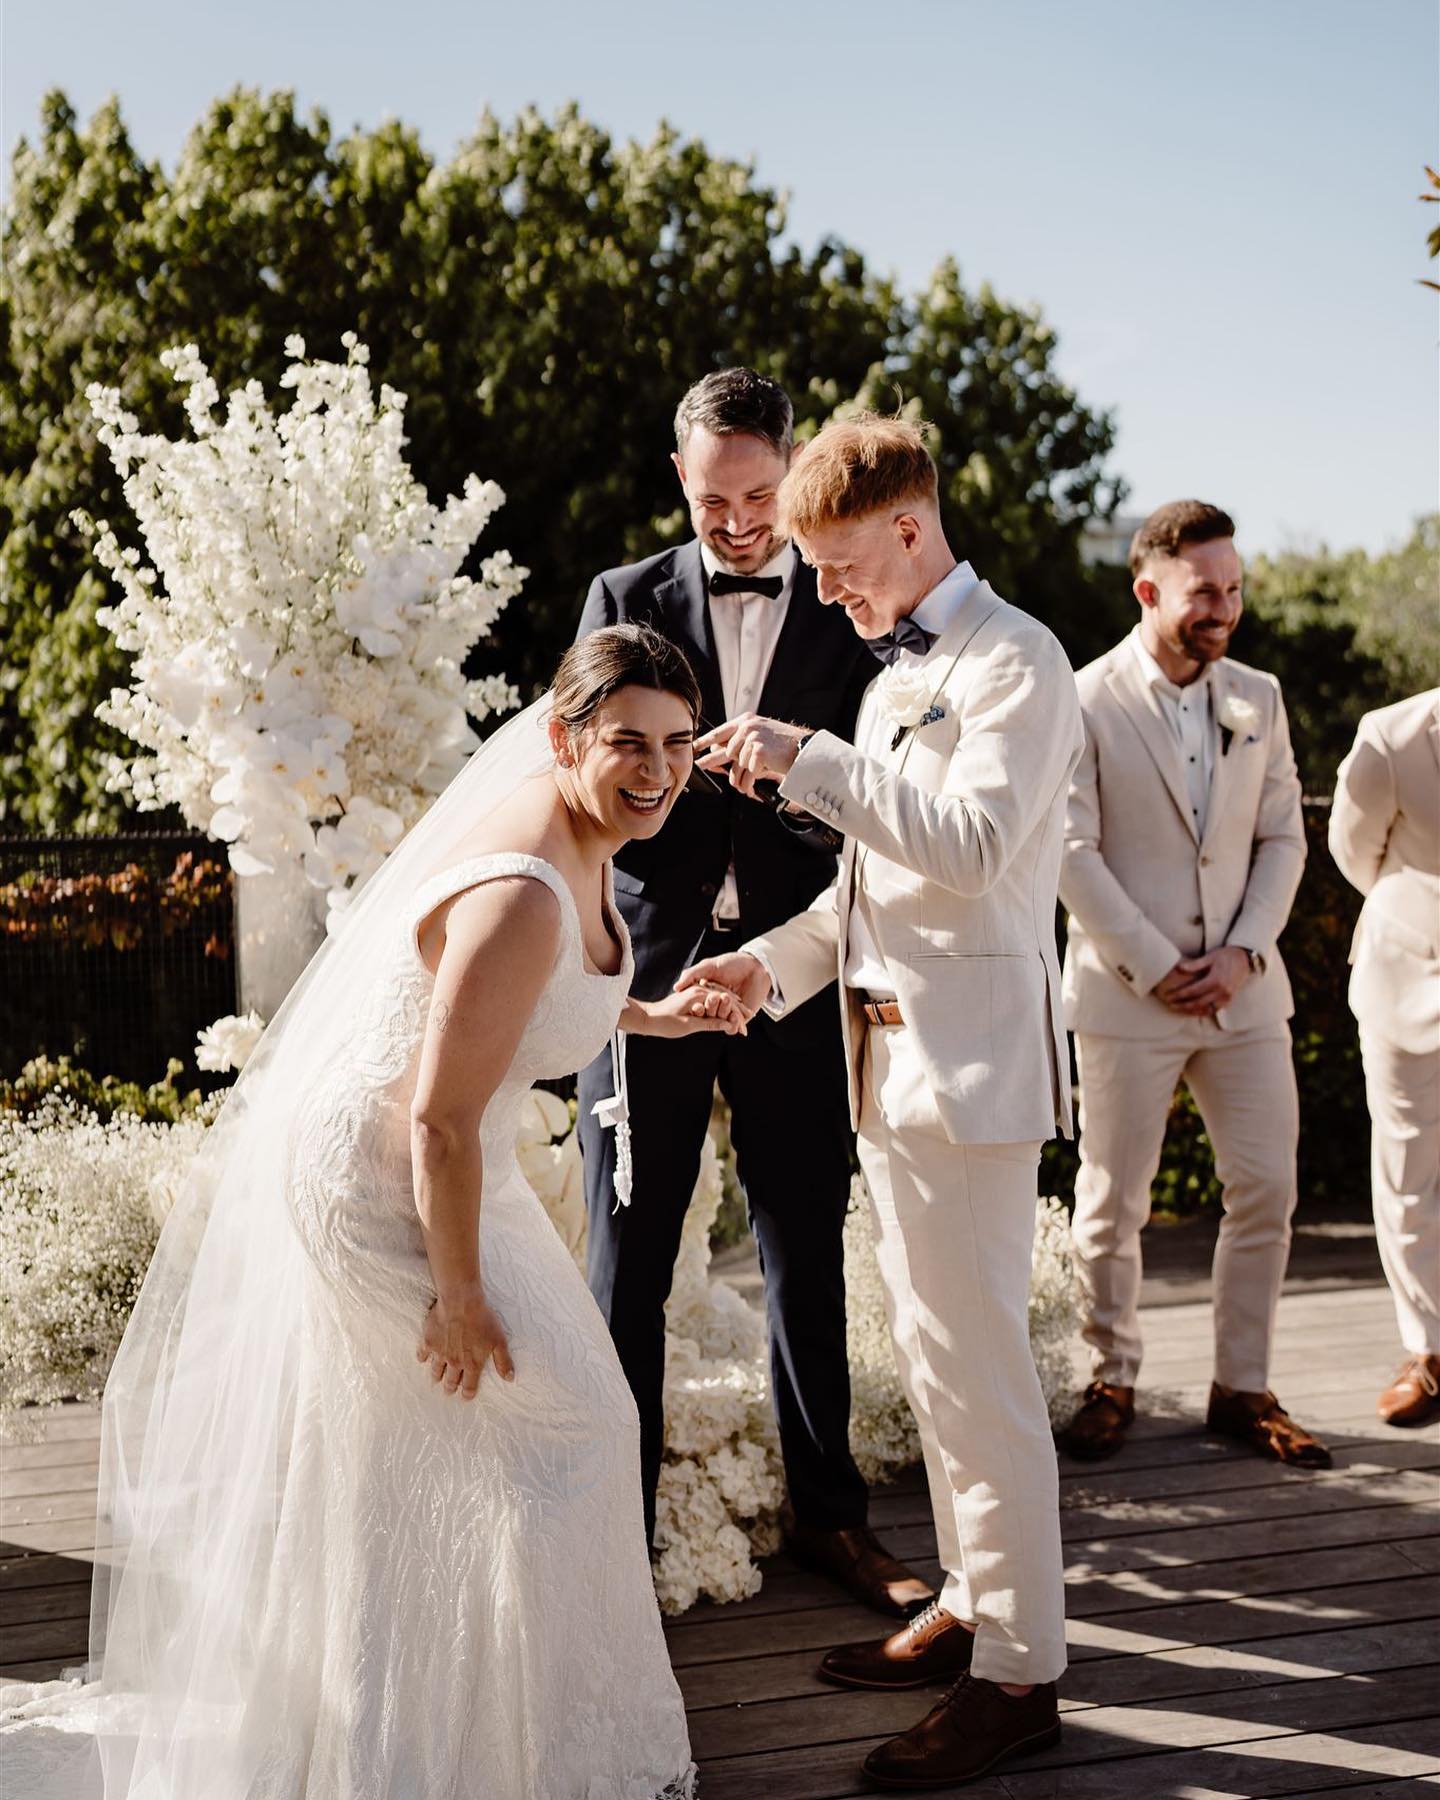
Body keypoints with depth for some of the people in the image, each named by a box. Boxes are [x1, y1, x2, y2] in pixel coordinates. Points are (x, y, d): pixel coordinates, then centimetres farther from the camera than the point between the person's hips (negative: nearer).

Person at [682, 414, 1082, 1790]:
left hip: (971, 1056, -9)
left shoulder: (1012, 660, -9)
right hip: (890, 1052, 9)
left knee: (972, 1357, -7)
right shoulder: (896, 674, 19)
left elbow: (976, 844, -24)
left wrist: (809, 761, -22)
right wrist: (774, 959, 7)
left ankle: (1019, 1673, 1)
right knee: (931, 1351, 15)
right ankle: (972, 1604, 27)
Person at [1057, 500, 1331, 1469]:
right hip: (1128, 990, -4)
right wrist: (1155, 965, -12)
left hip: (1243, 988, 4)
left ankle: (1244, 1389, 17)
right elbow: (1074, 854, -10)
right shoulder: (1088, 703, -7)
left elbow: (1283, 838, 8)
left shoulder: (1259, 697, 8)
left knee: (1268, 1190, 4)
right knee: (1113, 1202, 3)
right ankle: (1113, 1381, 21)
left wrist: (1242, 953, -5)